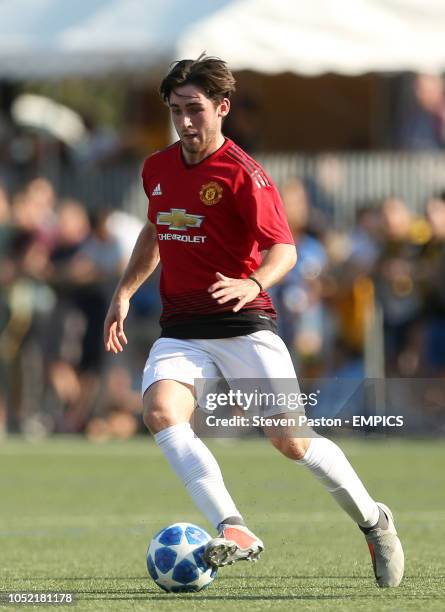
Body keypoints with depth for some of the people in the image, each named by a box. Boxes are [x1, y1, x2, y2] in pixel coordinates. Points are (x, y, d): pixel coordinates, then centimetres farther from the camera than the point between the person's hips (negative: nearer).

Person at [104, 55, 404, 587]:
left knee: (290, 440, -8)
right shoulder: (157, 169, 10)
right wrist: (124, 293, 19)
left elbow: (284, 248, -15)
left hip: (243, 326, -5)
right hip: (181, 331, 5)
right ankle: (233, 531, -32)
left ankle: (373, 522, 18)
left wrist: (253, 284, -35)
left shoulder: (242, 173, -10)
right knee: (160, 411, -26)